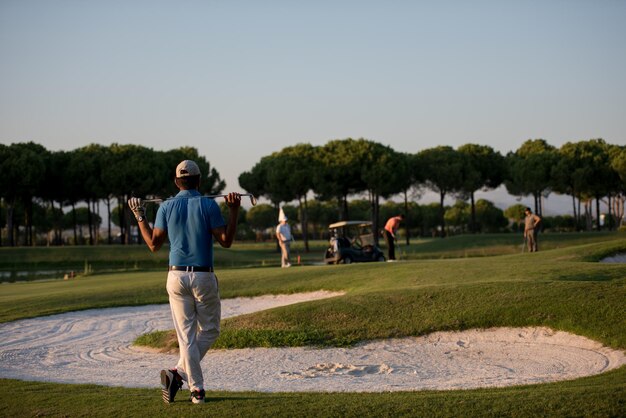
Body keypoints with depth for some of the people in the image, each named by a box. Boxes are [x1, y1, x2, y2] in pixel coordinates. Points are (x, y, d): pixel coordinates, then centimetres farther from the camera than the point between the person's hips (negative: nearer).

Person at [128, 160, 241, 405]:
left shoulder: (166, 207, 2)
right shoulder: (208, 205, -6)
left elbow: (153, 244, 5)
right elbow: (226, 241, -8)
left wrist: (139, 217, 15)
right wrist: (234, 212, -1)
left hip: (176, 276, 3)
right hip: (203, 277, -3)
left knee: (186, 335, 7)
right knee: (209, 330, 12)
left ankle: (196, 387, -1)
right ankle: (179, 373, -3)